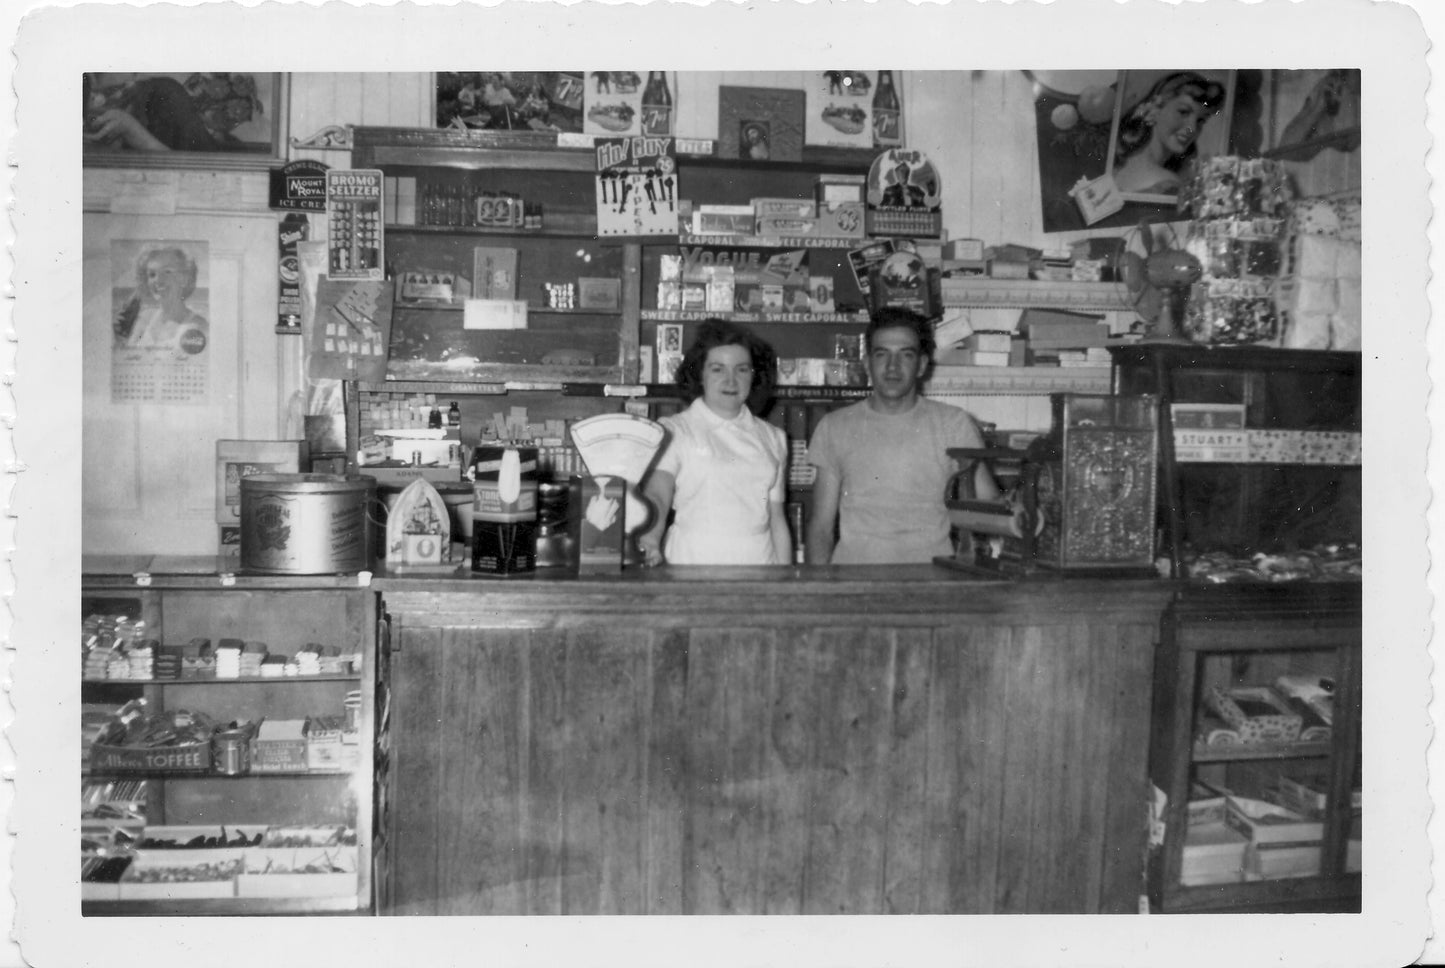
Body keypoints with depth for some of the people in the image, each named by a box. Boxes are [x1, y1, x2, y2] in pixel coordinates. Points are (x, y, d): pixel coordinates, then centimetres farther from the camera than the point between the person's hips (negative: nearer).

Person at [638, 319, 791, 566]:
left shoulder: (772, 438, 12)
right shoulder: (673, 431, 0)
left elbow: (777, 519, 13)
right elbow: (656, 496, -13)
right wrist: (649, 546, -31)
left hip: (759, 566, 3)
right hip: (692, 568, -3)